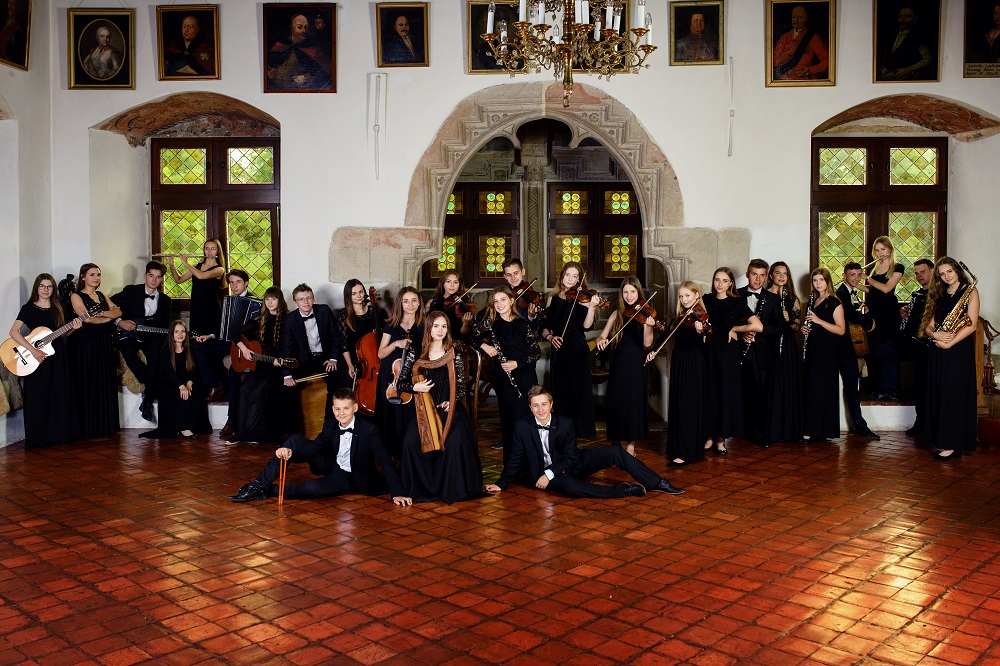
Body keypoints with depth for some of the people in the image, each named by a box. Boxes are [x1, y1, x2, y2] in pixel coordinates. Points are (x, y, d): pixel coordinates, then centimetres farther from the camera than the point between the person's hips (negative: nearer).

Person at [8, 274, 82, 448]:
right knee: (38, 397, -1)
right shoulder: (28, 308, -4)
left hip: (58, 356, 4)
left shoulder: (57, 308, 10)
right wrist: (33, 351, -24)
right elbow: (13, 331, -15)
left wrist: (72, 328, -5)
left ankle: (57, 434, 14)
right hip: (36, 359, -4)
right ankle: (38, 438, 6)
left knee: (60, 396, 6)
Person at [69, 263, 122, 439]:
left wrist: (101, 313, -13)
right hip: (86, 344, -6)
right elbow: (87, 319, -14)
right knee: (89, 385, -4)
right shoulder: (76, 296, -1)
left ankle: (106, 426, 12)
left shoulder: (102, 296, 18)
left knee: (106, 384, 6)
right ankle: (90, 428, 1)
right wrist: (110, 316, -5)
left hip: (105, 344, 6)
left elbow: (118, 311, 4)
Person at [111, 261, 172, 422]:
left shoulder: (165, 300, 12)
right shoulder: (130, 291, 3)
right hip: (128, 334, -1)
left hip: (150, 336, 1)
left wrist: (164, 341, -8)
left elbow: (165, 326, 11)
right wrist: (119, 322, -13)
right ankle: (152, 387, -13)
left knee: (155, 353, -33)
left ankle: (147, 402, -26)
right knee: (129, 354, -36)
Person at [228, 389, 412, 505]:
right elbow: (313, 447, -7)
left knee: (314, 487, -36)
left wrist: (397, 494, -29)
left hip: (351, 479, -6)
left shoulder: (369, 430, -22)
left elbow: (385, 462, -23)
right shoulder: (330, 425, -4)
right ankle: (260, 484, -14)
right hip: (332, 467, 6)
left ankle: (267, 490, -14)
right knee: (295, 440, -12)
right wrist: (290, 453, -29)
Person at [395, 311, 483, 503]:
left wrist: (451, 401, -10)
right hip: (424, 409, 1)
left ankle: (454, 487, -6)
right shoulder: (415, 354, 4)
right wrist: (415, 387, -13)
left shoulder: (453, 355, 5)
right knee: (411, 441, -26)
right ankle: (420, 487, -4)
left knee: (456, 441, -28)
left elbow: (462, 386, 7)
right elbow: (401, 383, 8)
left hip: (449, 409, 0)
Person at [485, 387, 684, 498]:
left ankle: (658, 483, -6)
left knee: (614, 452, -13)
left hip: (568, 464, 3)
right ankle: (626, 490, -29)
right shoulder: (522, 427, -15)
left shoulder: (565, 424, -13)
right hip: (542, 473, -3)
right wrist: (501, 484, -4)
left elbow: (571, 458, -10)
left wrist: (549, 474, -21)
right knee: (570, 487, -39)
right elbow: (515, 458, -5)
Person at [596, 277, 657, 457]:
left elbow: (647, 343, -12)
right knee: (615, 401, 3)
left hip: (636, 362, -3)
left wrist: (648, 326, -31)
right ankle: (616, 441, 16)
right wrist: (601, 340, -19)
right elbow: (603, 335, 4)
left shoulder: (645, 313, -2)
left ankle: (631, 445, 8)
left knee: (634, 401, -1)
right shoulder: (617, 314, 8)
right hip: (618, 362, 3)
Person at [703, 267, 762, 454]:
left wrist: (734, 328, -10)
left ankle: (721, 437, 11)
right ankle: (710, 435, 14)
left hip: (729, 352, -3)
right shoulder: (706, 301, 5)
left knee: (726, 393, 1)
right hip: (709, 350, 3)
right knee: (709, 392, 4)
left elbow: (758, 326, -17)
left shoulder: (737, 303, -6)